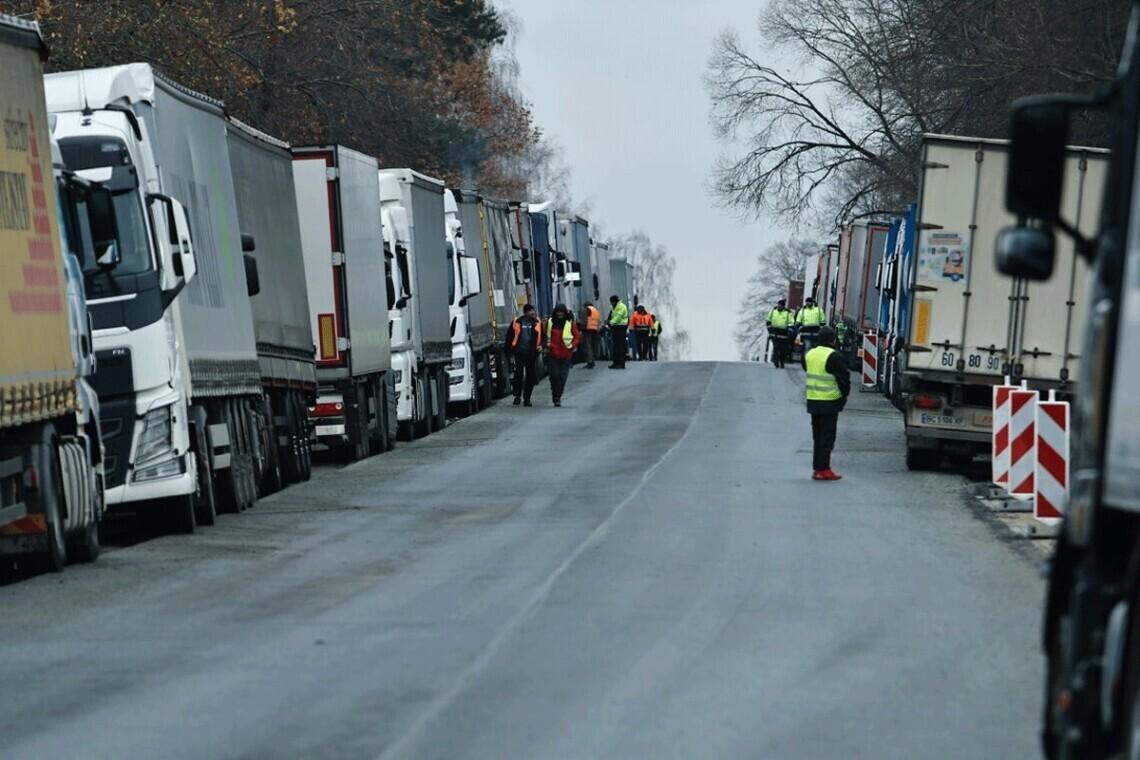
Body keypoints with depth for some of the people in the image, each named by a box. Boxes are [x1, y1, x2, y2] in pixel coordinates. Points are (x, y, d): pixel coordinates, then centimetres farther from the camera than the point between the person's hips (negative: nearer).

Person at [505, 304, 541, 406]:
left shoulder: (537, 322, 6)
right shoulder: (516, 321, 1)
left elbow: (542, 335, 12)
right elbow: (509, 335, 9)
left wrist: (540, 345, -5)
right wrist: (510, 347, 3)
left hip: (532, 352, 2)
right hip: (519, 352, -2)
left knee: (530, 376, 4)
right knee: (518, 373, -9)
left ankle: (527, 398, 13)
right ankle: (517, 396, 2)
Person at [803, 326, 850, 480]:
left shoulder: (809, 354, 9)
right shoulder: (834, 356, -15)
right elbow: (844, 378, -13)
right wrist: (844, 395, 2)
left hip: (812, 401, 7)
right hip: (829, 402, -7)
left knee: (817, 436, 14)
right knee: (827, 436, -2)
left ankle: (816, 468, 16)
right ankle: (823, 469, -3)